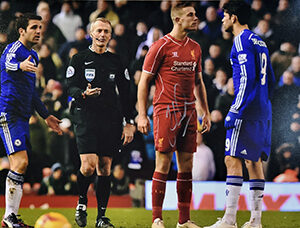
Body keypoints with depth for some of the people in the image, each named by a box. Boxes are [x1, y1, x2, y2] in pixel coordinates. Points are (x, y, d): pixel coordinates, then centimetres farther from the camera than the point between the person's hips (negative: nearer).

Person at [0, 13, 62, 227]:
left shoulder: (33, 56, 20)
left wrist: (46, 115, 31)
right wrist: (21, 65, -55)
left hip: (23, 117, 9)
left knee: (21, 166, 7)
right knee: (21, 162, -16)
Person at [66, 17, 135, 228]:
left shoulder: (116, 61, 14)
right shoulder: (80, 59, 6)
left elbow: (125, 94, 15)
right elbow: (71, 88, 0)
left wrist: (129, 123, 8)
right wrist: (84, 93, -23)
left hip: (111, 120, 3)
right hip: (86, 117, -3)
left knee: (105, 168, 1)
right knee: (89, 165, -16)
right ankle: (82, 202, 9)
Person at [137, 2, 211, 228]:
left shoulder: (195, 48, 13)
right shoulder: (161, 46, -6)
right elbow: (144, 80, -4)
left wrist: (205, 111, 17)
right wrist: (142, 115, -9)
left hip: (189, 112, 6)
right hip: (166, 111, -6)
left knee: (186, 164, 6)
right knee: (164, 163, -7)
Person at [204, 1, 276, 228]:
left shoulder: (242, 41, -10)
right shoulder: (259, 41, 17)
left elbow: (247, 79, -18)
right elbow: (270, 80, 21)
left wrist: (235, 111, -19)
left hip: (247, 110, -9)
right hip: (263, 111, 9)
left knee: (233, 160, -9)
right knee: (254, 160, 9)